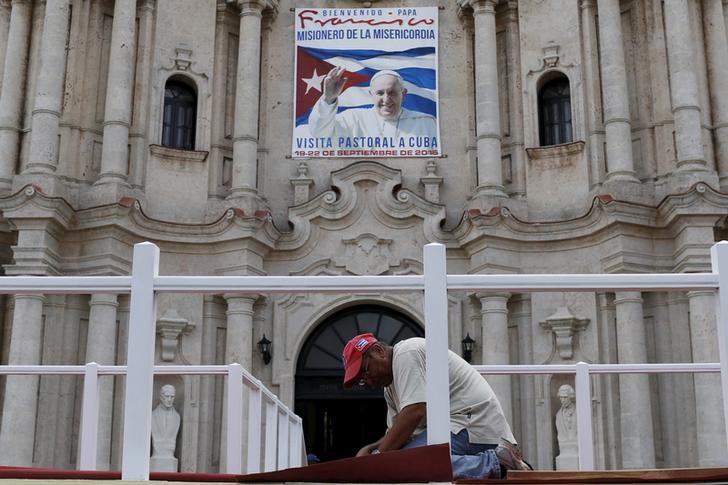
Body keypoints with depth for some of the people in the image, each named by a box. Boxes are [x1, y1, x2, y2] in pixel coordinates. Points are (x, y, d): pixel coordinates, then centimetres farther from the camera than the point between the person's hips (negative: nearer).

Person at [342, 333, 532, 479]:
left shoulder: (406, 352, -7)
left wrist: (378, 454, -14)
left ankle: (494, 462, -21)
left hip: (473, 424, -11)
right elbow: (397, 432, 23)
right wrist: (369, 448, 4)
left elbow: (414, 412, -18)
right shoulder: (390, 387, 25)